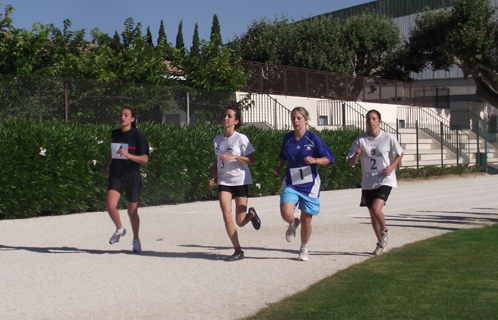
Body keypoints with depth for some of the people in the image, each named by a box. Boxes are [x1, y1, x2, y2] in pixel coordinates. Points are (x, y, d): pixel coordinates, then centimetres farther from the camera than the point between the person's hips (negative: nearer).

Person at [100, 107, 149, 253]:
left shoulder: (137, 135, -7)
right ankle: (119, 229, 11)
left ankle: (136, 240, 28)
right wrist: (105, 166, 21)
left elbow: (144, 159, -12)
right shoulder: (115, 133, 7)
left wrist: (128, 155, -25)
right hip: (116, 175, 3)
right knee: (110, 205, -17)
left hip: (132, 176, -3)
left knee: (132, 211, 6)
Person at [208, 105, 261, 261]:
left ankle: (251, 214, 34)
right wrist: (212, 177, 5)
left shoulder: (241, 138, -7)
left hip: (240, 180, -4)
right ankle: (238, 251, -3)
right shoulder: (217, 139, 8)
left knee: (240, 222, -3)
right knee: (226, 215, -15)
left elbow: (252, 159, -9)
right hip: (224, 181, 4)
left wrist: (234, 156, -22)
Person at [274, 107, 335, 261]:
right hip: (291, 183, 2)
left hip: (309, 184, -2)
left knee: (306, 219, 5)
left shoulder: (313, 138, -7)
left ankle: (304, 249, 28)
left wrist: (315, 160, -24)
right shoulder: (287, 138, 3)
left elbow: (328, 158, -6)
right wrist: (279, 168, 6)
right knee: (286, 213, -22)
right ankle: (293, 224, 16)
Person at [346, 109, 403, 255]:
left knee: (376, 209, -22)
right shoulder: (360, 140, -1)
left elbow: (400, 154, 10)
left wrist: (392, 167, -7)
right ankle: (381, 243, 31)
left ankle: (384, 232, 8)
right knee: (372, 215, 10)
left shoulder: (388, 138, -5)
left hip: (385, 181, -3)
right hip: (368, 183, 3)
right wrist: (356, 155, -23)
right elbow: (350, 163, -1)